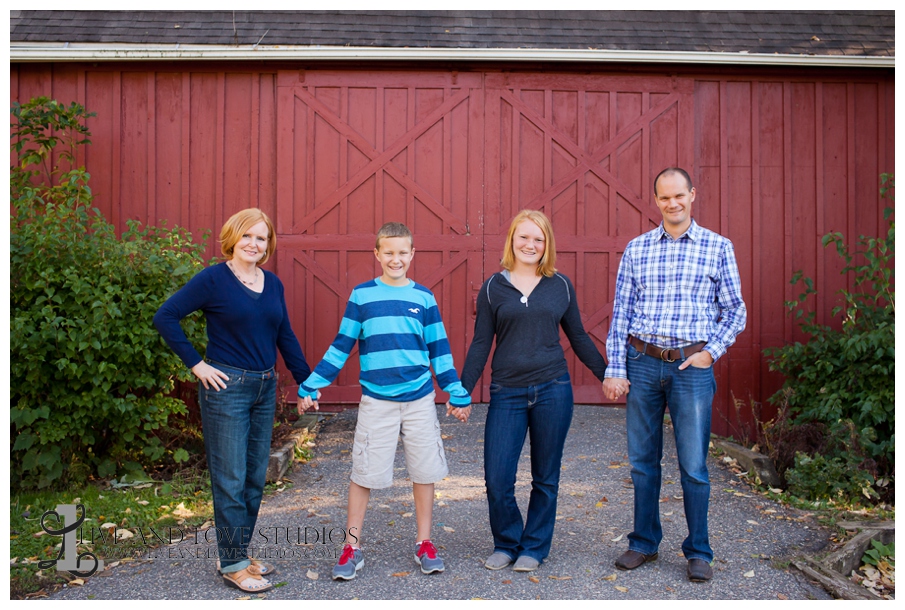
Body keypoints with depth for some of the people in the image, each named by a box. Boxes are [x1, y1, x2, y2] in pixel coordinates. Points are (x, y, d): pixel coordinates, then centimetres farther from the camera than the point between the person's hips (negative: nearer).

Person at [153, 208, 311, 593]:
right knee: (230, 479, 1)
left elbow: (285, 335, 14)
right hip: (227, 388, -7)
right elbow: (165, 317, -11)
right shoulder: (213, 279, -9)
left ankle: (238, 552, 29)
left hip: (264, 388, 7)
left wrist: (306, 381, 13)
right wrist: (197, 365, -13)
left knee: (255, 478, 14)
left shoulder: (272, 284, 8)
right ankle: (232, 564, 14)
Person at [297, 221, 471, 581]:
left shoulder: (424, 298, 4)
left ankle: (424, 544, 23)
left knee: (425, 471, 8)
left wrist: (458, 395, 9)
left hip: (420, 399, 2)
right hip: (376, 401, -1)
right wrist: (309, 387, 1)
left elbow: (439, 350, 9)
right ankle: (352, 548, 17)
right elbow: (340, 347, 4)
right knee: (363, 473, 3)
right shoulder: (361, 296, 1)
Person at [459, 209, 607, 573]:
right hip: (507, 393, 0)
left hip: (553, 390, 1)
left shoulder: (560, 286, 6)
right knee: (497, 479, -3)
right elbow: (481, 344, 4)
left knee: (545, 478, 9)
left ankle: (534, 547, 27)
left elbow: (579, 338, 13)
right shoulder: (494, 287, 3)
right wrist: (463, 392, 0)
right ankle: (506, 543, 22)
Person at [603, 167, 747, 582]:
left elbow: (735, 311, 7)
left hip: (692, 365, -2)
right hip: (642, 362, 2)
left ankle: (698, 552, 19)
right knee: (643, 459, 10)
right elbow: (621, 312, 7)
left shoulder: (717, 247, 3)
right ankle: (645, 542, 25)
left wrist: (711, 352, -6)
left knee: (693, 465, 3)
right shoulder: (636, 249, 8)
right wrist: (614, 369, 1)